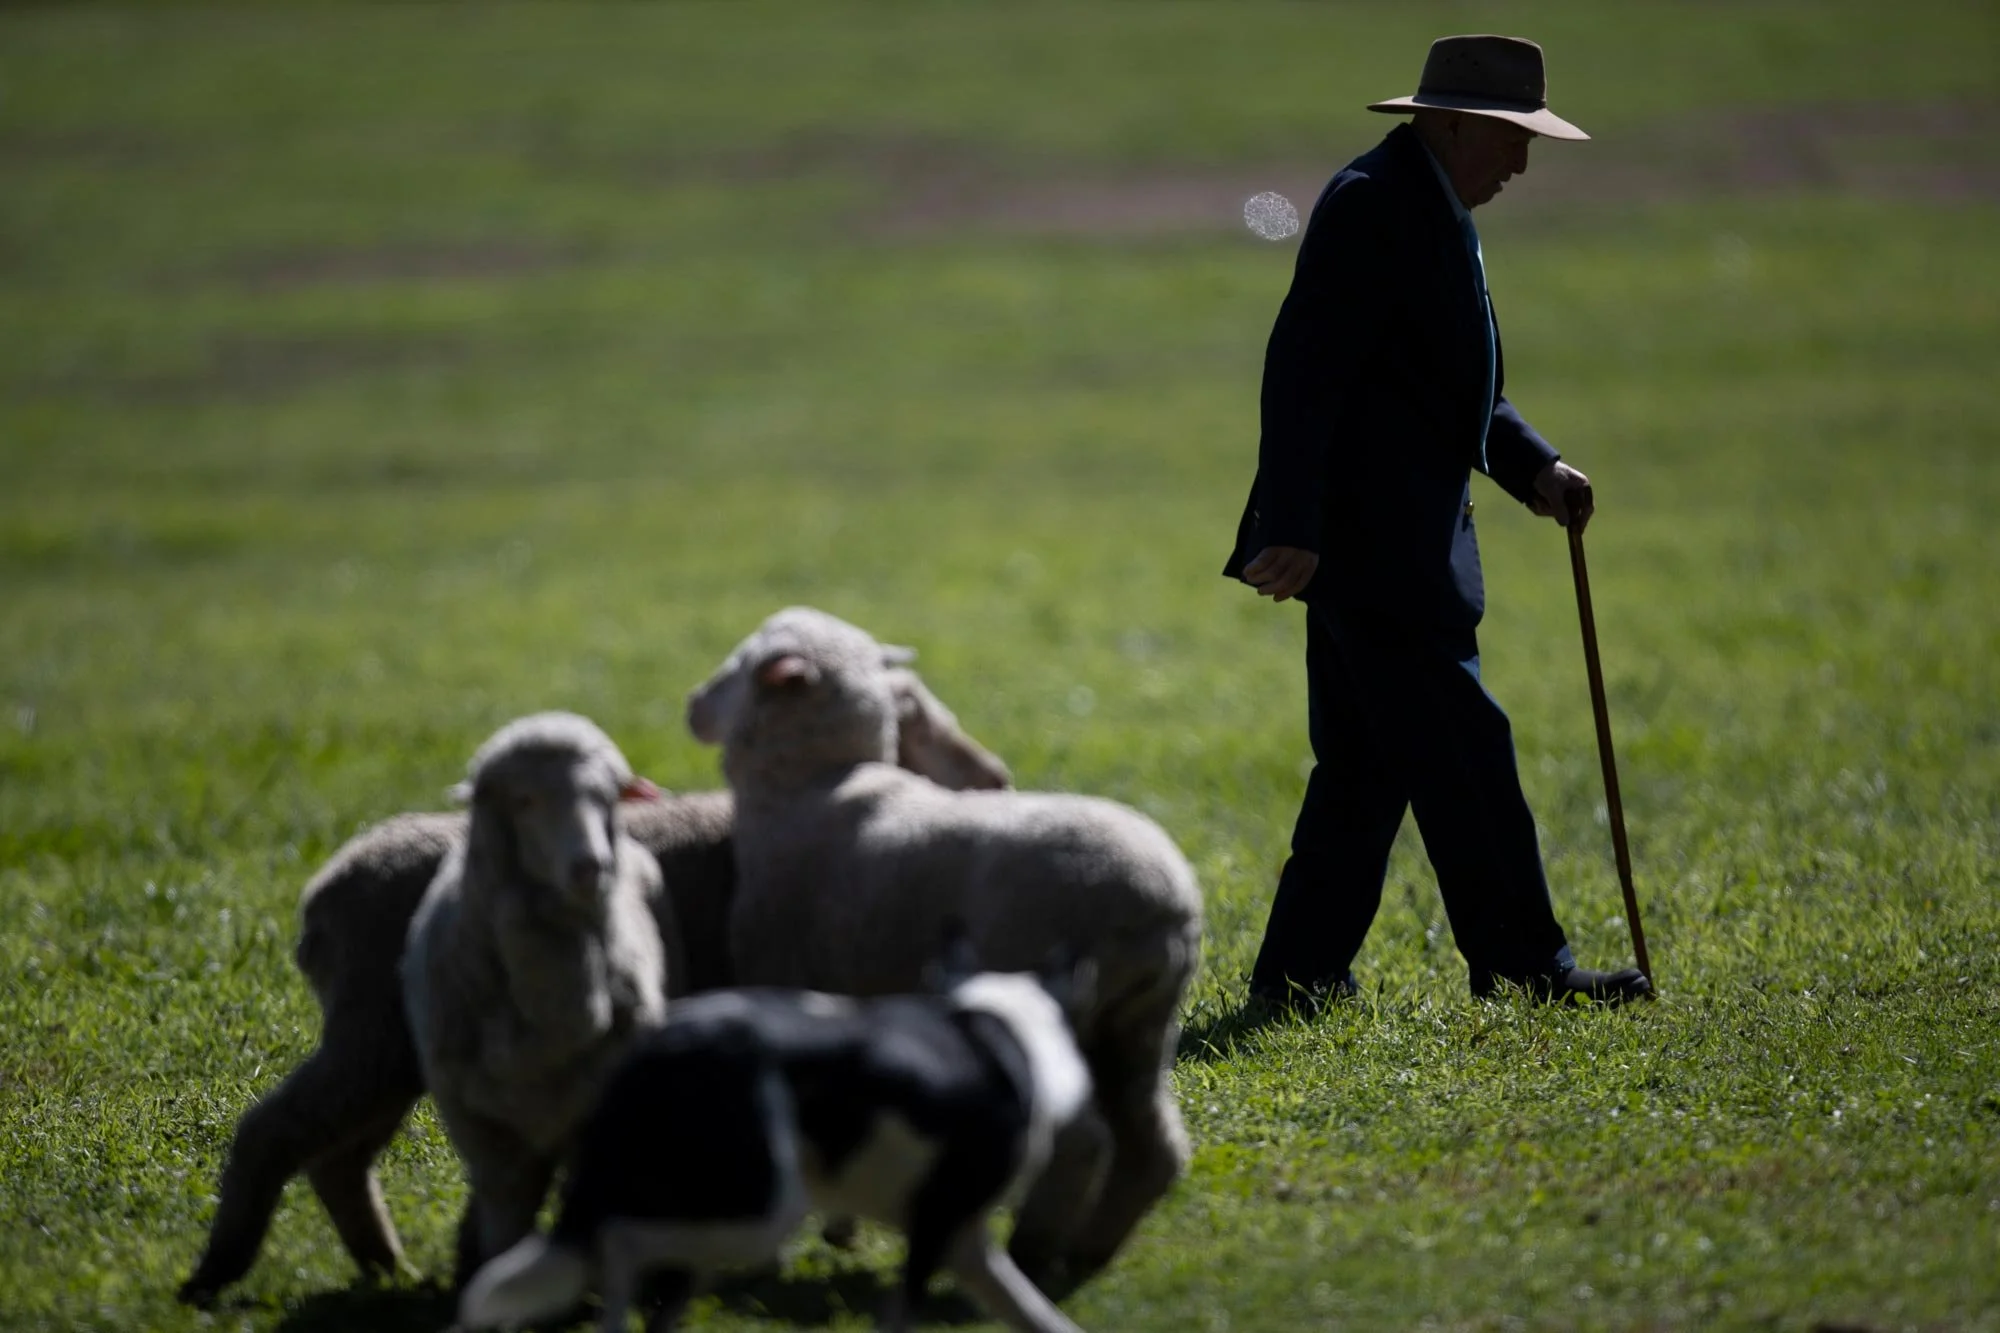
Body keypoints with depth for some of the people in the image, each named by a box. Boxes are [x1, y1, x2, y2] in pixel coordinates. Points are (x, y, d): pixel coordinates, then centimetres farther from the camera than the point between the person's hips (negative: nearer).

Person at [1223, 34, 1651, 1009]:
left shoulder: (1432, 209, 18)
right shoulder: (1371, 205, -15)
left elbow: (1456, 387, 25)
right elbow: (1305, 373, -22)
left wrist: (1533, 467, 9)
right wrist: (1291, 529, -27)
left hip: (1398, 545, 11)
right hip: (1369, 541, -11)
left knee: (1366, 767, 11)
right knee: (1461, 754, -7)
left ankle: (1300, 971, 14)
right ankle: (1522, 962, -3)